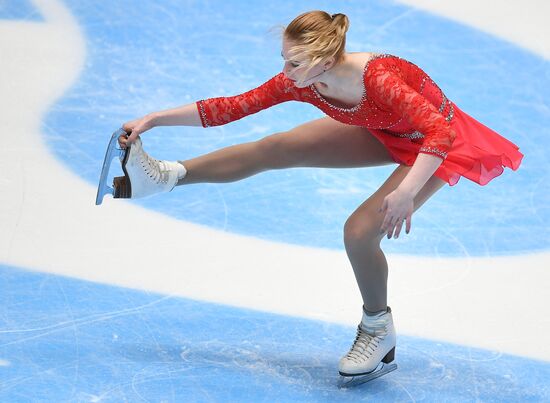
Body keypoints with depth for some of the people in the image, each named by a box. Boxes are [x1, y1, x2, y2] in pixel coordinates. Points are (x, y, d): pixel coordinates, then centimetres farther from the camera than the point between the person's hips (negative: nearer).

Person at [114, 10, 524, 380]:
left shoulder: (378, 79, -40)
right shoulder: (300, 82, -21)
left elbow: (440, 132, -40)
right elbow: (231, 107, -16)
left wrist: (407, 191, -51)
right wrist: (154, 119, -18)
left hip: (434, 143, -6)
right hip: (381, 132, 7)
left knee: (360, 230, -19)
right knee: (274, 149, 0)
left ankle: (378, 333, 6)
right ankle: (164, 176, 12)